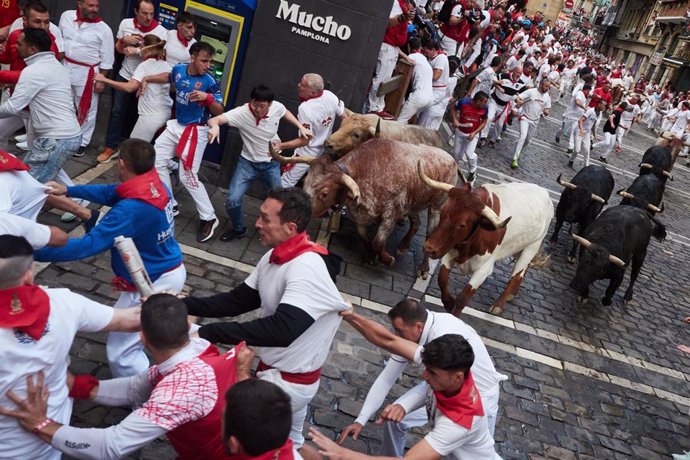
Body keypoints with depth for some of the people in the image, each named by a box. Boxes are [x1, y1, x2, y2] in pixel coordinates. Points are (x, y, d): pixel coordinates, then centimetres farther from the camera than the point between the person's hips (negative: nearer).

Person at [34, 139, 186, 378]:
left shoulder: (130, 211, -33)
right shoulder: (158, 186, -7)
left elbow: (87, 245, -31)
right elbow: (110, 193, 10)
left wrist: (34, 251, -24)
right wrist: (68, 190, 14)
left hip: (150, 287, -9)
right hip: (173, 271, 9)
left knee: (121, 354, 2)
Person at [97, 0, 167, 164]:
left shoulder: (161, 31, -14)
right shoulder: (125, 23, -3)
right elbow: (118, 49, 8)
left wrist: (137, 50, -23)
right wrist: (124, 41, -14)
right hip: (124, 76, 3)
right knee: (118, 112, 4)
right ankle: (111, 147, 11)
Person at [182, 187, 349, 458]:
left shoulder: (307, 268, -29)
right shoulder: (274, 257, -1)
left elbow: (282, 330, -39)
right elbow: (238, 301, 3)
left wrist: (210, 333, -38)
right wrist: (183, 305, -8)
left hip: (290, 382, -8)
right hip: (275, 370, 8)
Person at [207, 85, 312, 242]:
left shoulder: (277, 107, -17)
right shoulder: (241, 113, -27)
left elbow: (285, 112, 9)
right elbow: (213, 119, -36)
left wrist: (301, 127, 0)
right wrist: (214, 126, -59)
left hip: (271, 163, 2)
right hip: (248, 162, -2)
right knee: (232, 200, -13)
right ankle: (238, 229, 17)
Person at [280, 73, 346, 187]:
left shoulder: (305, 109, -35)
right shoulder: (330, 96, -16)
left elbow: (305, 140, -29)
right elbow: (345, 119, -4)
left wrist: (280, 146, -31)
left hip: (307, 153, -7)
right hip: (325, 148, 8)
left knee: (285, 184, 7)